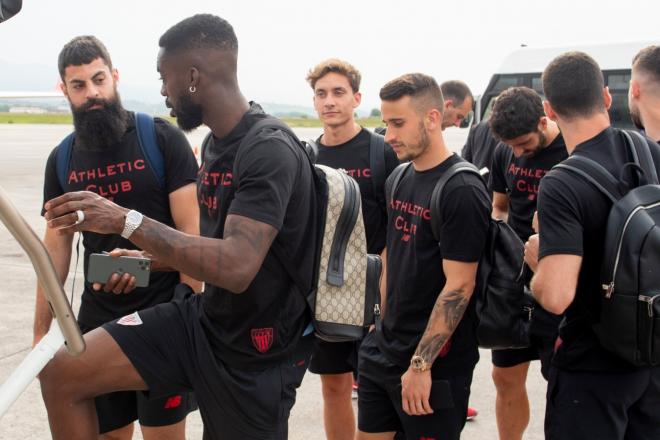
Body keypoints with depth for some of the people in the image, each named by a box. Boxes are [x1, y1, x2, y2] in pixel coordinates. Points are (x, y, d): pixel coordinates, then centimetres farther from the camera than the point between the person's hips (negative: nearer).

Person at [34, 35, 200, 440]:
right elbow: (56, 247, 11)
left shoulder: (162, 139, -7)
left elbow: (191, 232, -9)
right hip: (98, 320, 4)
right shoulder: (62, 159, 7)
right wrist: (41, 330, 9)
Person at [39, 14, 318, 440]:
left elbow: (237, 266, -35)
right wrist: (147, 259, 7)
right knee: (61, 375, -6)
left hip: (255, 355, -7)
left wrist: (127, 221, -32)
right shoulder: (216, 143, 6)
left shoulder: (270, 152, -23)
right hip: (200, 319, 8)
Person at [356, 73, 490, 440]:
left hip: (436, 362, -7)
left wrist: (421, 364, -21)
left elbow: (459, 286, -20)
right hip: (383, 350, 7)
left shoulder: (462, 191, -17)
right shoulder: (400, 178, 7)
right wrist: (384, 324, 13)